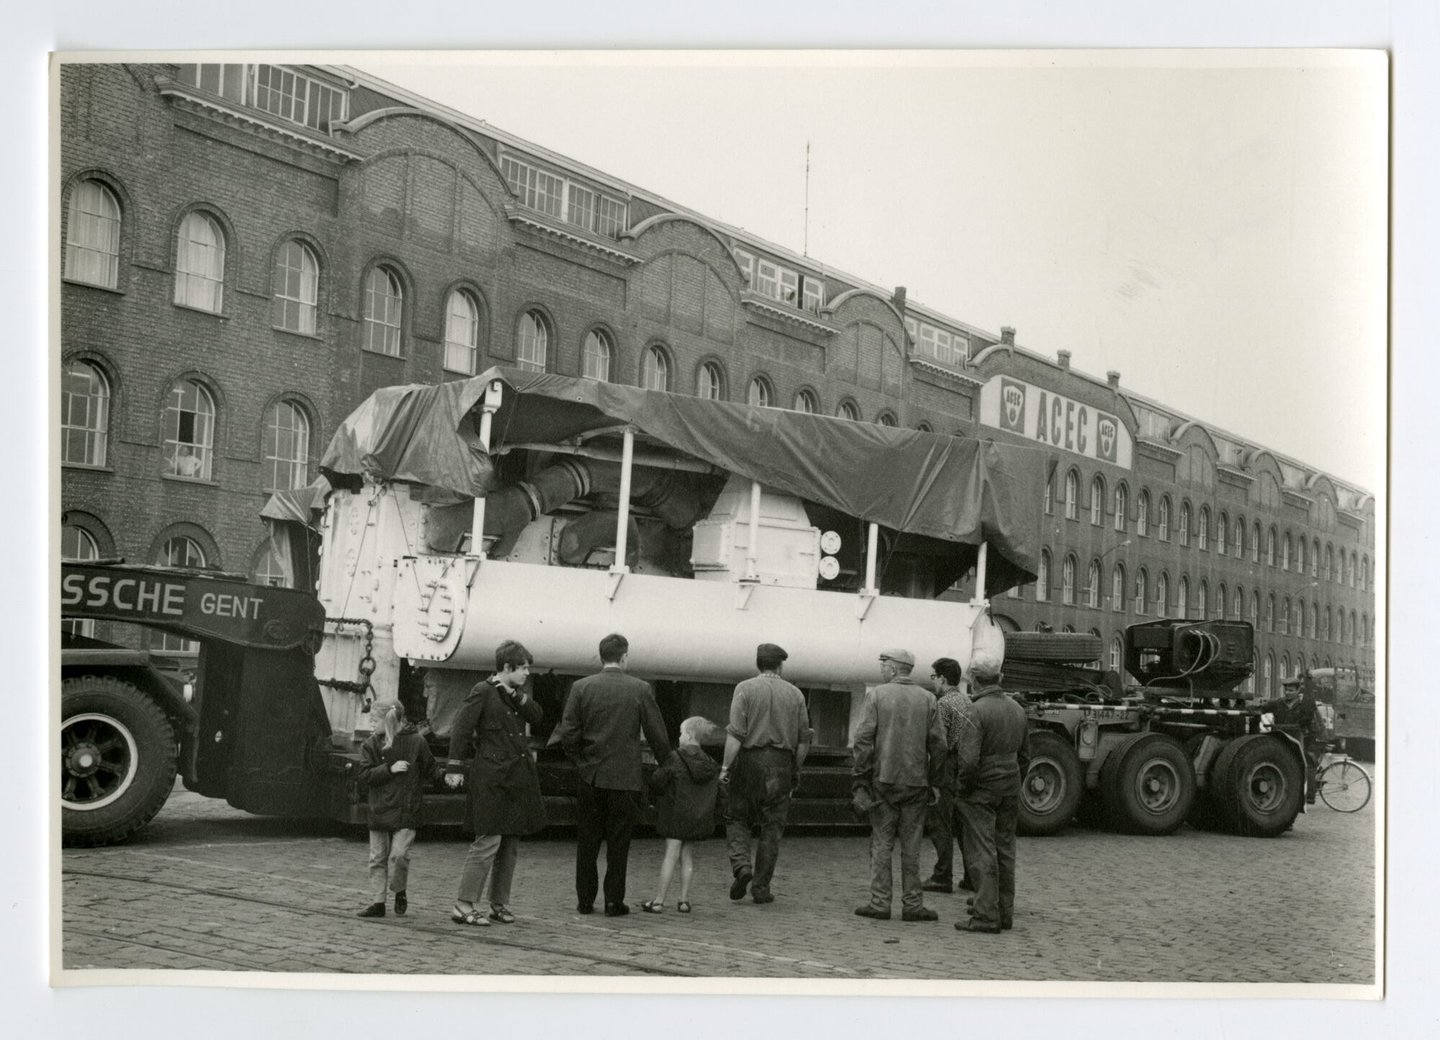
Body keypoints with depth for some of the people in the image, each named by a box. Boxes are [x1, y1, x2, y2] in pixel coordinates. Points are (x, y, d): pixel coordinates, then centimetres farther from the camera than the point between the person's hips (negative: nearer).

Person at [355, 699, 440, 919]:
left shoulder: (416, 742, -3)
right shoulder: (370, 745, 3)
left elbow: (430, 767, 7)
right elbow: (365, 776, -5)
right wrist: (390, 769, -17)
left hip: (405, 809, -3)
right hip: (378, 809, 3)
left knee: (399, 855, -10)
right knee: (378, 858, 7)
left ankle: (400, 893, 17)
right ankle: (377, 902, 16)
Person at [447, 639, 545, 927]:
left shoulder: (517, 694, 16)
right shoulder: (483, 692, -9)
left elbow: (536, 716, 4)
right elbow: (461, 729, -12)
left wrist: (514, 693, -7)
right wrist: (456, 767, -14)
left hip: (518, 779, 8)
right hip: (492, 779, -8)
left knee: (511, 844, 11)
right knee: (488, 842, -10)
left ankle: (499, 905, 19)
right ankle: (464, 906, -3)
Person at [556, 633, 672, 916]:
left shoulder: (581, 687, -3)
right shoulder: (640, 689, -5)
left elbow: (567, 734, -5)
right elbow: (658, 735, -3)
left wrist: (581, 758, 12)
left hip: (589, 776, 2)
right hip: (624, 777, -1)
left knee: (587, 842, 11)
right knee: (618, 843, 7)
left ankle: (585, 900, 16)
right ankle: (614, 901, 8)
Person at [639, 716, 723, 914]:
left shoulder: (676, 758, -12)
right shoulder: (710, 764, 5)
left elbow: (657, 782, -10)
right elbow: (716, 791, 9)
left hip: (676, 814, -5)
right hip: (699, 816, 5)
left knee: (671, 854, -3)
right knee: (686, 854, 12)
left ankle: (659, 900, -1)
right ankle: (684, 900, 11)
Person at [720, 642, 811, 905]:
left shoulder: (745, 689, -2)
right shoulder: (795, 694, 7)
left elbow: (736, 733, -11)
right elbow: (803, 739, 9)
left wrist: (726, 766, -8)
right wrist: (796, 770, 19)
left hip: (749, 759, -2)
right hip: (780, 764, 2)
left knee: (736, 818, 13)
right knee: (772, 827, 7)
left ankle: (742, 865, -8)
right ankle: (761, 887, 8)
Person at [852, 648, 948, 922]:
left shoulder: (876, 695, -3)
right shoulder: (927, 699, 4)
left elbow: (863, 739, -9)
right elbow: (938, 744, 2)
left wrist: (860, 777, -5)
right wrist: (935, 782, 10)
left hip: (884, 779, -2)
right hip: (916, 782, 2)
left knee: (881, 843, 4)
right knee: (911, 845, 7)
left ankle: (880, 903, 4)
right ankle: (912, 905, 8)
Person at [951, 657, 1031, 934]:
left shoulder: (973, 711, -17)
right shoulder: (1017, 710, 9)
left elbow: (968, 759, -24)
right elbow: (1025, 756, 16)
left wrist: (962, 787, -9)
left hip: (979, 789, -7)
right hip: (1010, 788, 7)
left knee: (981, 852, -2)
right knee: (1004, 850, 14)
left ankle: (986, 916, -2)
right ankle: (1004, 912, 21)